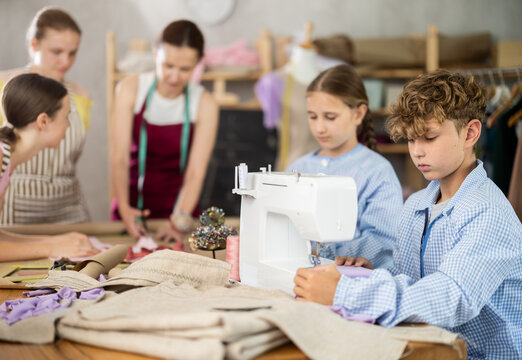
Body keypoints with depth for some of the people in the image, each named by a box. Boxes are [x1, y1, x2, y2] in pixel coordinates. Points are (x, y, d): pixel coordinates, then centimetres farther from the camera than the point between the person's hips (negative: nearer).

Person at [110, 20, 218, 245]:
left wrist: (181, 220, -26)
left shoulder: (204, 104, -5)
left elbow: (196, 172, -10)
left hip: (177, 211, -1)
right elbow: (119, 156, -10)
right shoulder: (130, 90, -3)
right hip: (133, 210, 1)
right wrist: (124, 208, -25)